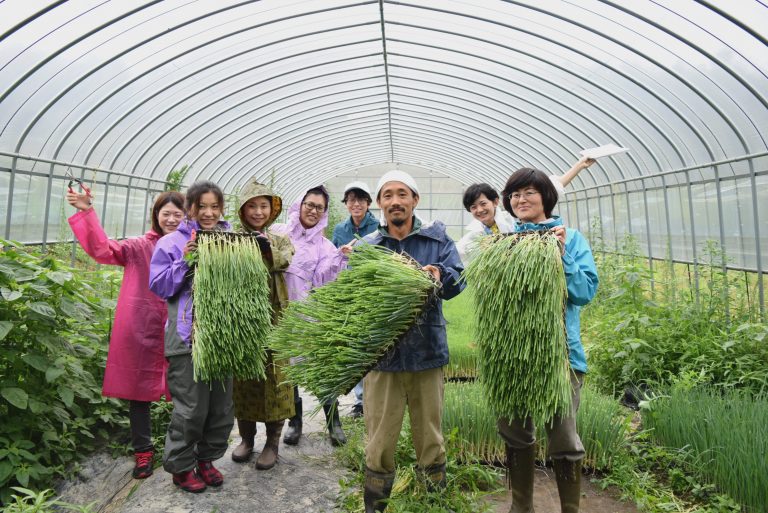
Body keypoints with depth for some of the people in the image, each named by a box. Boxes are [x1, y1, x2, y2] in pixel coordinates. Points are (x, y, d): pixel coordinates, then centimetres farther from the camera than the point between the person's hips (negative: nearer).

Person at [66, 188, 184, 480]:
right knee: (139, 390, 10)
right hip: (141, 331, 0)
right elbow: (104, 250, -10)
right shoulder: (140, 247, 3)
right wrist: (87, 213, -20)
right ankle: (143, 452, 28)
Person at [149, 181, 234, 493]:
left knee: (222, 405, 13)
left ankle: (206, 459, 34)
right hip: (187, 336, -4)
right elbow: (159, 287, -4)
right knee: (191, 408, 0)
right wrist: (183, 261, -16)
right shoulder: (172, 243, -1)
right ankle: (180, 466, 24)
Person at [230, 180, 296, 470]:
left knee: (274, 377, 2)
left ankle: (272, 442, 18)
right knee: (243, 377, 9)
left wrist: (267, 246, -32)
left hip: (273, 318, 0)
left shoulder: (280, 240, 9)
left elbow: (285, 261, -14)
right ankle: (246, 437, 28)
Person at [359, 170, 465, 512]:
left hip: (426, 351, 0)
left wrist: (440, 275, -29)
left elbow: (457, 281, -8)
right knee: (379, 442, 10)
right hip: (381, 352, 0)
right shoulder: (366, 246, 6)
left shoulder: (437, 237, 4)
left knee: (430, 437, 15)